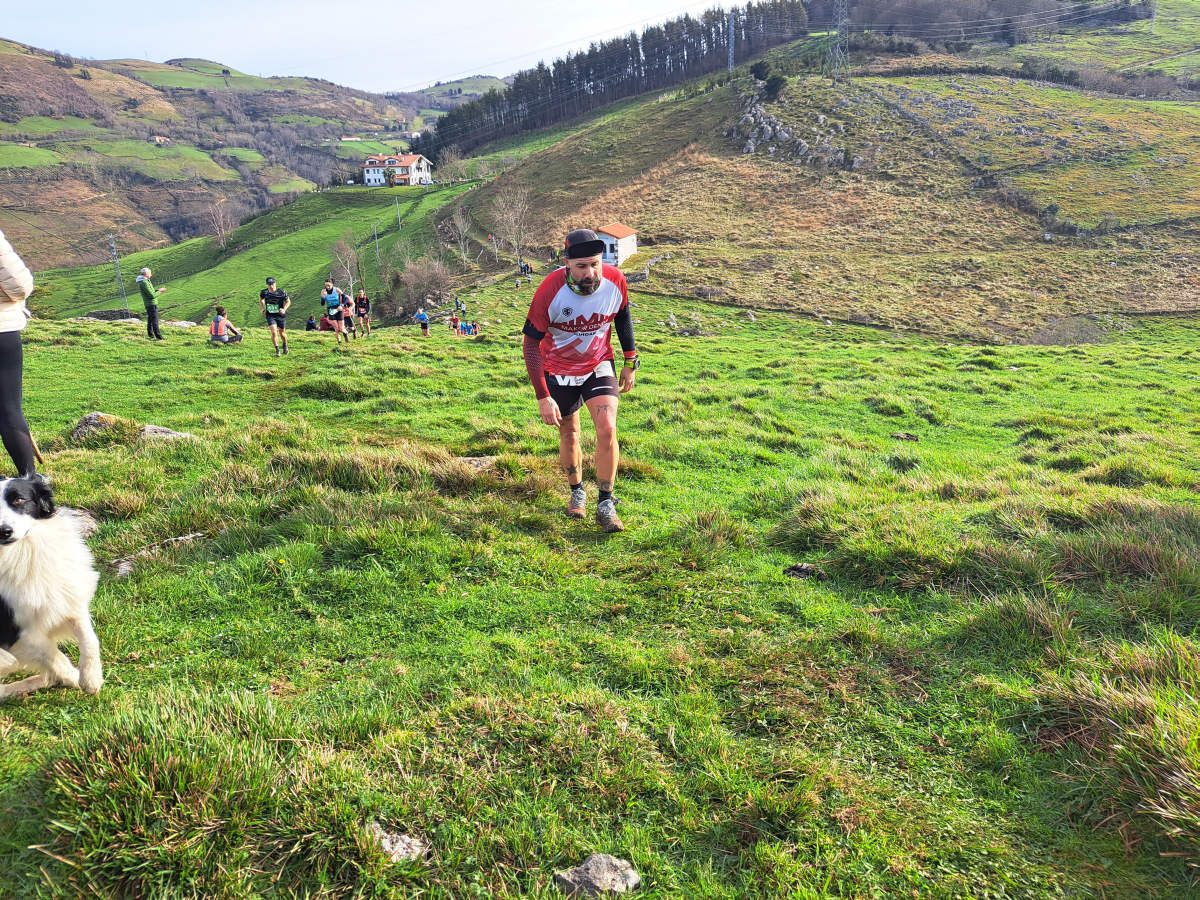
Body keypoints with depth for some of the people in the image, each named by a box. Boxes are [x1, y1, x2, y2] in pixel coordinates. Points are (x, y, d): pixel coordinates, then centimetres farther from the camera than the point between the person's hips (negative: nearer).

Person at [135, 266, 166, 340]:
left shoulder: (144, 281, 12)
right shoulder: (144, 283, -21)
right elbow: (152, 296, -22)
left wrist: (158, 290, 10)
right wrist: (159, 292, -6)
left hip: (149, 304, 10)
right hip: (151, 304, -10)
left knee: (150, 320, 14)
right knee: (155, 321, -6)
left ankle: (151, 336, 19)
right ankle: (159, 337, -4)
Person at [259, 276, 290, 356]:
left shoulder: (281, 293, -15)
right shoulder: (264, 292, -7)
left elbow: (288, 301, 0)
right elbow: (261, 300, 15)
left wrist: (284, 309, -15)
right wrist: (262, 309, 3)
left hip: (280, 315, -1)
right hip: (270, 316, 1)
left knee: (282, 333, 13)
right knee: (274, 332, -15)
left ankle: (285, 345, 42)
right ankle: (277, 350, -3)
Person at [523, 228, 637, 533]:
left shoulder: (615, 281, -19)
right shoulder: (550, 291, -27)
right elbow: (531, 344, -19)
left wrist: (630, 363, 8)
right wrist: (543, 397, -22)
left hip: (599, 366, 1)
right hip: (559, 372, -1)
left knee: (607, 430, -15)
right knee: (568, 433, 11)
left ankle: (606, 505, -2)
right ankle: (576, 492, 37)